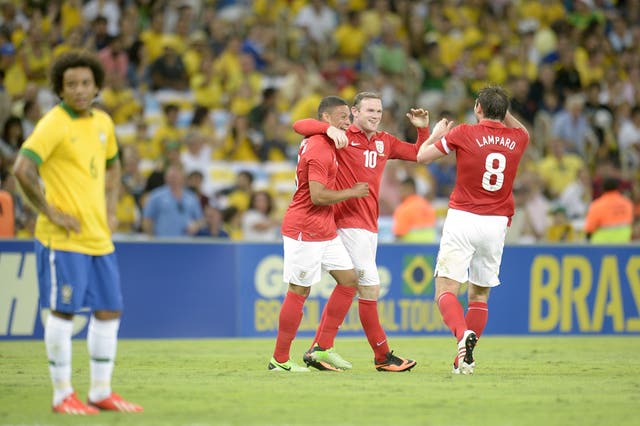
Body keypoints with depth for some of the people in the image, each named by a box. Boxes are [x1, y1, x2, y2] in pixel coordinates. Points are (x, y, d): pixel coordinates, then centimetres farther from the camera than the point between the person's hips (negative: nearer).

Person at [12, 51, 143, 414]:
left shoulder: (103, 123, 10)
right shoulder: (54, 125, -12)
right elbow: (22, 169, -21)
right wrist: (51, 212, -18)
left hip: (99, 236, 7)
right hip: (63, 237, -7)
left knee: (109, 311, 8)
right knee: (63, 311, -4)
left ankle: (101, 391, 18)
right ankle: (63, 395, 5)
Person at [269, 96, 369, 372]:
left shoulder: (320, 144, 11)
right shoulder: (319, 151, -19)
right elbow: (318, 196, -25)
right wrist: (352, 192, -13)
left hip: (325, 230, 10)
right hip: (305, 231, -10)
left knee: (349, 279, 8)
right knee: (299, 292, -5)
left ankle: (323, 348, 12)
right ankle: (279, 360, 3)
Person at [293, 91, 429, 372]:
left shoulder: (385, 142, 15)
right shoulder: (342, 136, -5)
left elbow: (419, 154, 24)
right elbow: (299, 125, -12)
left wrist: (423, 129, 6)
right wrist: (331, 129, -28)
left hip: (369, 225, 8)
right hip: (349, 221, -8)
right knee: (370, 288, -9)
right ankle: (383, 356, -3)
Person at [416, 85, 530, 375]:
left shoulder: (463, 134, -5)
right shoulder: (517, 139, 6)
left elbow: (422, 156, 6)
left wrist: (436, 133, 23)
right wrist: (502, 110, 24)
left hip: (462, 218, -4)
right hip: (496, 223, 4)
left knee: (445, 290, -7)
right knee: (479, 295, 15)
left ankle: (464, 335, -34)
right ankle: (466, 357, 8)